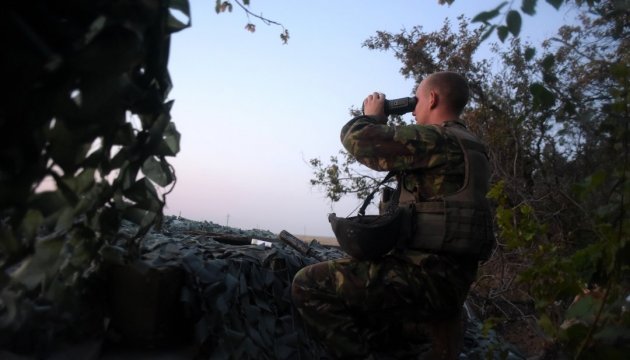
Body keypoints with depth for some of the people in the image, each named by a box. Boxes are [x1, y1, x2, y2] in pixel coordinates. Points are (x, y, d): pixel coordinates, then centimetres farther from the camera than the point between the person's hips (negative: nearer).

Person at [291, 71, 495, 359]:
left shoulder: (437, 140, -14)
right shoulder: (467, 145, 17)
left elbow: (357, 139, -16)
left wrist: (373, 117, 4)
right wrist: (385, 124, 20)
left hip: (428, 276, -10)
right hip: (449, 277, 10)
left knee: (308, 283, -10)